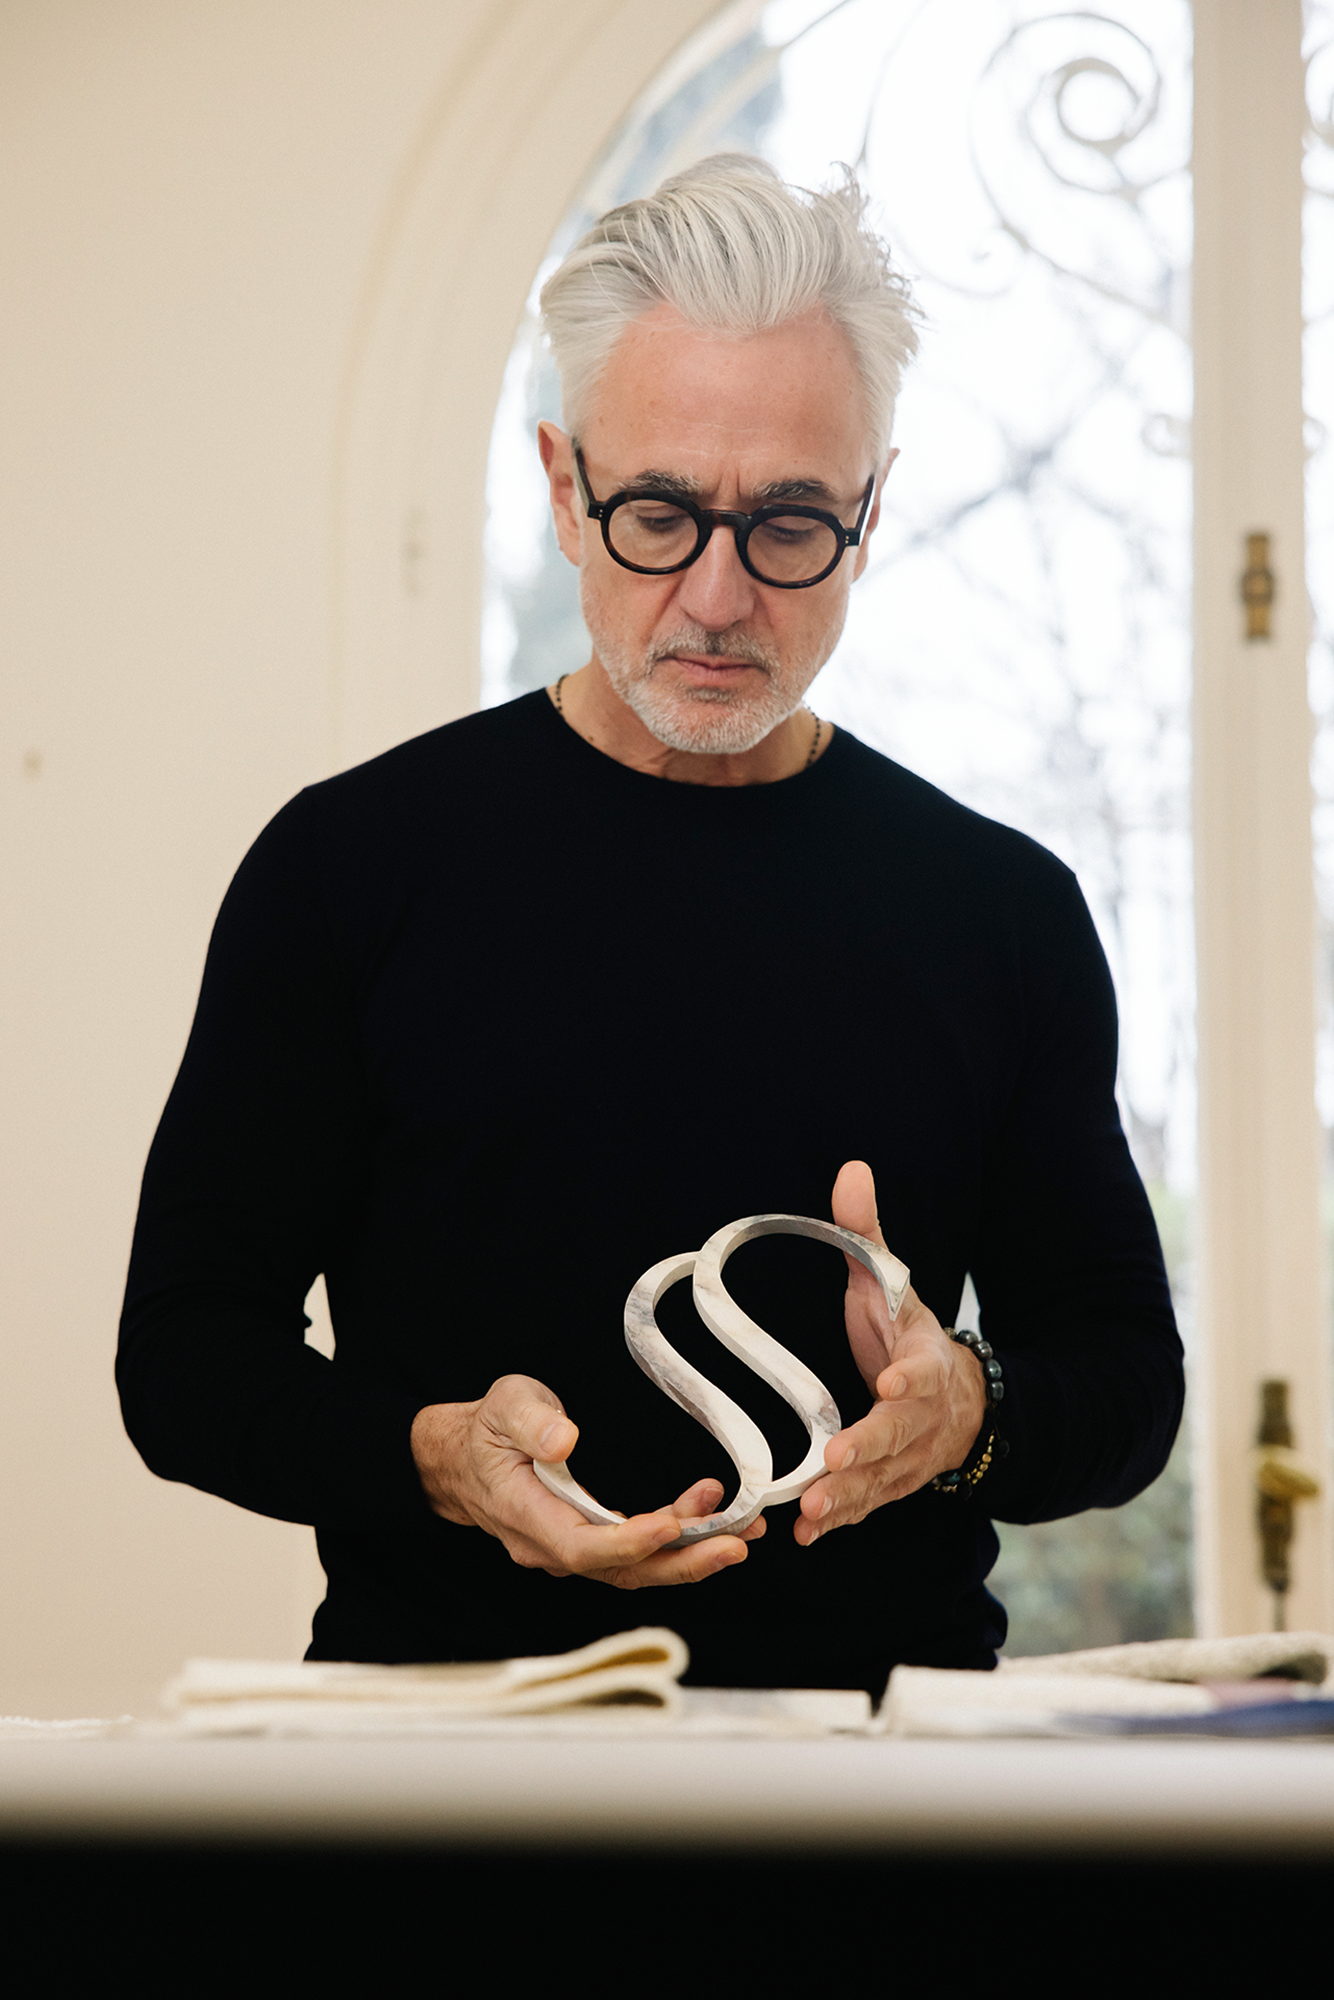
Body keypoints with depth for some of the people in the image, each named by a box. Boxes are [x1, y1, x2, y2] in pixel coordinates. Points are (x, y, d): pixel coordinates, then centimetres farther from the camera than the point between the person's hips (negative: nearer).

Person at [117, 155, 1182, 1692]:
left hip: (880, 1731, 2)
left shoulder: (1002, 907, 11)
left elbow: (1125, 1366, 17)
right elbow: (185, 1347, 5)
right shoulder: (353, 861, 5)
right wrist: (437, 1455, -14)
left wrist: (969, 1414, -6)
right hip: (450, 1684, -1)